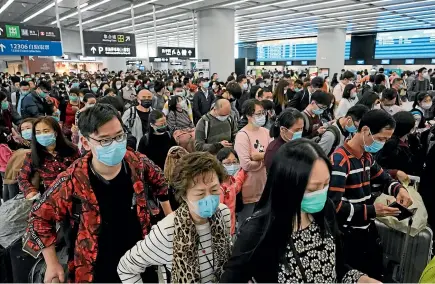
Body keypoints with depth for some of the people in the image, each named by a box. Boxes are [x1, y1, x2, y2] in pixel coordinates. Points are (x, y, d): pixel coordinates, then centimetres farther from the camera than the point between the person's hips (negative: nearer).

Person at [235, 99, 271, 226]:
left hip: (264, 186, 7)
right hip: (249, 190, -7)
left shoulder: (265, 131, 4)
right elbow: (246, 165, -25)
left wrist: (260, 156, -18)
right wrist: (266, 158, -10)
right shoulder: (242, 135, -18)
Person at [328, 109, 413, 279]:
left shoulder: (367, 156, 4)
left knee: (375, 275, 22)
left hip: (367, 230, 8)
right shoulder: (340, 160, -25)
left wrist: (399, 189, -2)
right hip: (349, 237, -8)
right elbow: (333, 205, -28)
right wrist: (371, 210, -26)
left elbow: (383, 179, 19)